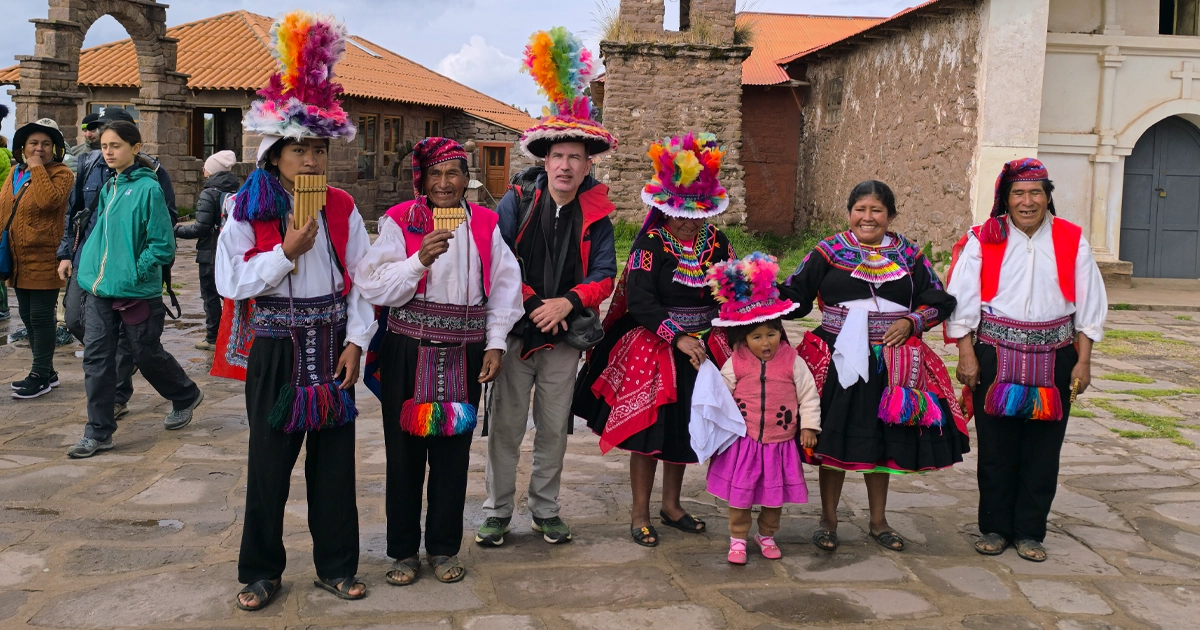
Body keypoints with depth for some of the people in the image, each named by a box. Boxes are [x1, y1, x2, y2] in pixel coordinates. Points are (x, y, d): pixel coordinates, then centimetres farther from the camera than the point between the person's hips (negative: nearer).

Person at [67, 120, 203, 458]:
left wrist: (134, 272, -17)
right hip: (100, 290, 6)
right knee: (96, 357, 2)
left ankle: (186, 396, 36)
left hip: (136, 292, -6)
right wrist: (90, 268, 11)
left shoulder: (148, 188, -12)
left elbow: (162, 245, -13)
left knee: (147, 354, 9)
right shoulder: (108, 187, 10)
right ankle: (98, 432, 10)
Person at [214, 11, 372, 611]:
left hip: (333, 346, 2)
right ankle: (261, 572, 20)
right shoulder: (248, 208, -3)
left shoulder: (342, 208, 4)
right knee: (269, 463, 4)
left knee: (335, 458, 7)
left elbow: (361, 280, 5)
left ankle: (336, 566, 21)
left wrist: (355, 341, -4)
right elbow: (230, 281, -8)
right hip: (275, 348, -2)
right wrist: (287, 251, -17)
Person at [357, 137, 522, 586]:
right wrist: (420, 259, -24)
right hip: (407, 350, -2)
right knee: (405, 451, 6)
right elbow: (375, 286, -11)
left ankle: (443, 548, 24)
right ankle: (403, 550, 21)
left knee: (453, 450, 9)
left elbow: (504, 285, 6)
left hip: (464, 354, 2)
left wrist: (495, 344, 0)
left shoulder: (485, 224, 6)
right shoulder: (399, 221, -2)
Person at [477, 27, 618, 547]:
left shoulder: (595, 216, 1)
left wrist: (568, 301, -19)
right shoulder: (518, 201, -4)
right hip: (515, 331, -1)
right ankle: (497, 513, 16)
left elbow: (604, 277, -2)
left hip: (565, 337, 2)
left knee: (554, 429, 10)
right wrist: (534, 304, -15)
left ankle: (546, 510, 25)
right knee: (505, 427, 4)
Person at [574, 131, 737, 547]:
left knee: (685, 429, 15)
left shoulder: (716, 242, 3)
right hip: (652, 348, -5)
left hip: (701, 348, 5)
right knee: (647, 431, 2)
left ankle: (671, 505, 32)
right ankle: (640, 515, 17)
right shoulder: (650, 241, -11)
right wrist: (677, 337, -23)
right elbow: (640, 302, -18)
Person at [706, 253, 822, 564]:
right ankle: (738, 539, 20)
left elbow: (809, 395, 2)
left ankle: (766, 535, 34)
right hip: (742, 442, -1)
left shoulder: (793, 361, -5)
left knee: (775, 496, 13)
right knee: (739, 494, 4)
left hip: (780, 444, 1)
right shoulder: (735, 363, -5)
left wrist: (809, 425, -1)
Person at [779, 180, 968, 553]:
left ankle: (878, 522, 29)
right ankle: (828, 520, 22)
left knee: (882, 441, 12)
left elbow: (940, 302, 11)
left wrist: (911, 322, -6)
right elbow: (795, 296, -4)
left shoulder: (908, 255, 8)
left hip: (890, 364, 2)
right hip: (837, 361, -2)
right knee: (834, 439, 3)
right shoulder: (829, 252, 1)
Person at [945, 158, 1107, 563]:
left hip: (1053, 360, 2)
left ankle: (1030, 532, 20)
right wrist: (967, 356, -7)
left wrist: (1083, 361, 1)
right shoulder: (983, 240, -1)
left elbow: (1089, 306, 6)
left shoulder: (1072, 241, 4)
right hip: (996, 358, -1)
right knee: (996, 448, 6)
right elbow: (962, 301, -2)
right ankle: (994, 528, 20)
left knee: (1042, 450, 7)